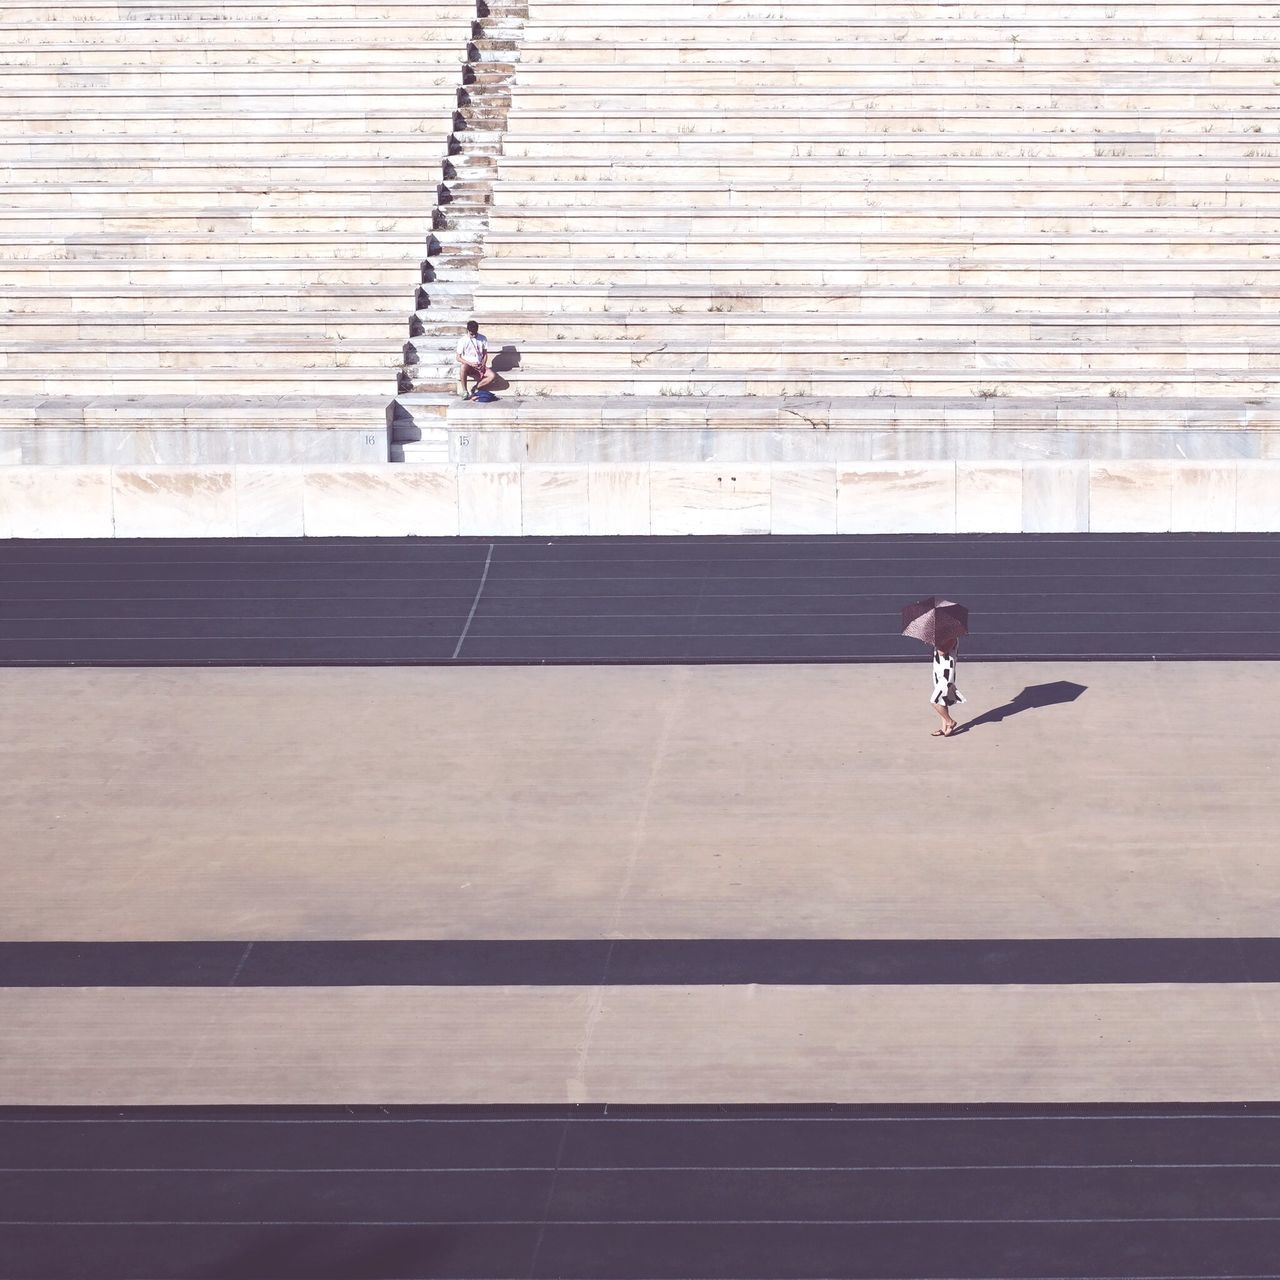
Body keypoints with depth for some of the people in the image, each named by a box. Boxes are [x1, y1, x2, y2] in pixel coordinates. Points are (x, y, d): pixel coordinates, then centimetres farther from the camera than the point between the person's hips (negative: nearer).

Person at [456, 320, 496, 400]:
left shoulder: (483, 339, 2)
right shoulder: (462, 341, -6)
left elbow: (485, 354, 9)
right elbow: (458, 358, -5)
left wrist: (483, 365, -10)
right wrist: (470, 363, -21)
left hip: (479, 366, 3)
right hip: (467, 364, -3)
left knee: (491, 376, -27)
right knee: (463, 367, -41)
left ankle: (474, 389, -8)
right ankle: (464, 391, -27)